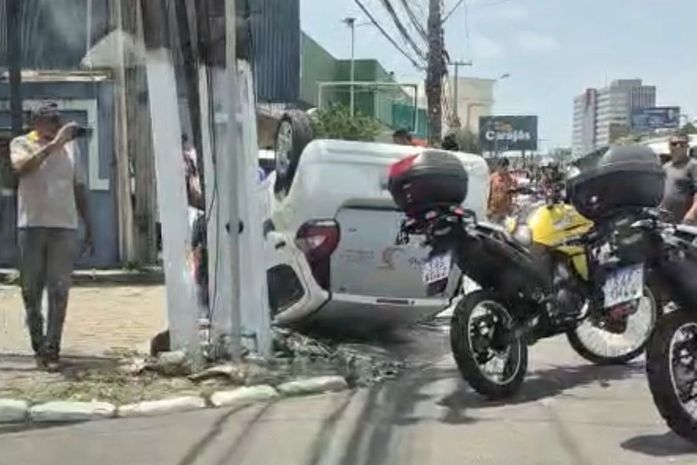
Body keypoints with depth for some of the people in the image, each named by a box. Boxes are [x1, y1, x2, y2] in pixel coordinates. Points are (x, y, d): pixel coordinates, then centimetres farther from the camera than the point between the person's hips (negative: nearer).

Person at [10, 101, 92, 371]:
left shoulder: (70, 146, 13)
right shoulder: (22, 143, 4)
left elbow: (79, 187, 16)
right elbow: (21, 168, -20)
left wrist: (88, 228, 14)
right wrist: (54, 144, -24)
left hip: (65, 227, 2)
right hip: (32, 226, -1)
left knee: (59, 291, -4)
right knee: (31, 291, 4)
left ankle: (52, 350, -2)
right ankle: (38, 346, 16)